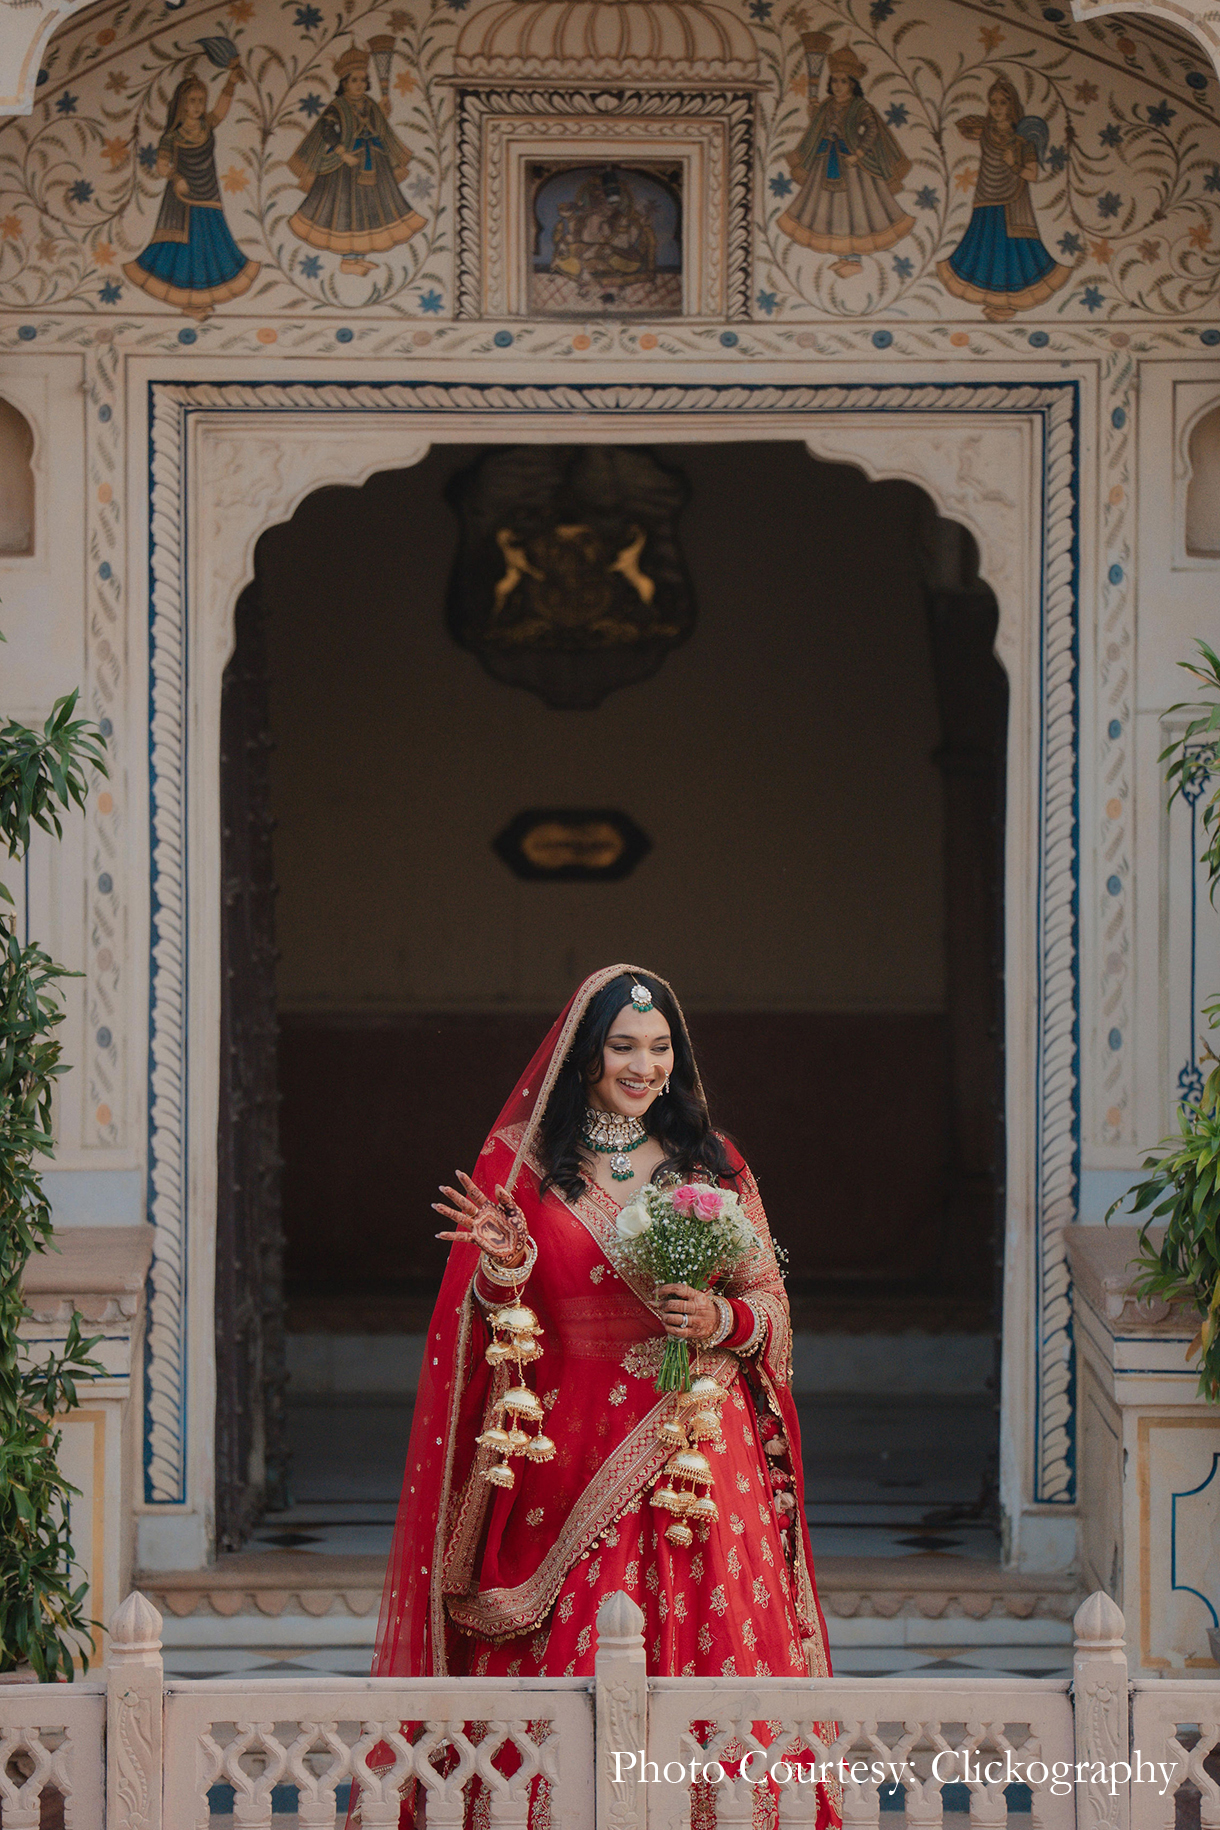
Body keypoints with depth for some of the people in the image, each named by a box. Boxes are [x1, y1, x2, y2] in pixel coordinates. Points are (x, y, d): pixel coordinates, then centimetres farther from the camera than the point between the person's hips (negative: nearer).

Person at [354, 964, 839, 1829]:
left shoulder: (711, 1164, 10)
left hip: (697, 1455, 1)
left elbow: (770, 1307, 12)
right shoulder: (521, 1162, 5)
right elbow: (483, 1328, 3)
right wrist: (505, 1268, -17)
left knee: (713, 1658, -3)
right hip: (568, 1458, -1)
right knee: (568, 1671, -6)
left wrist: (723, 1319, -9)